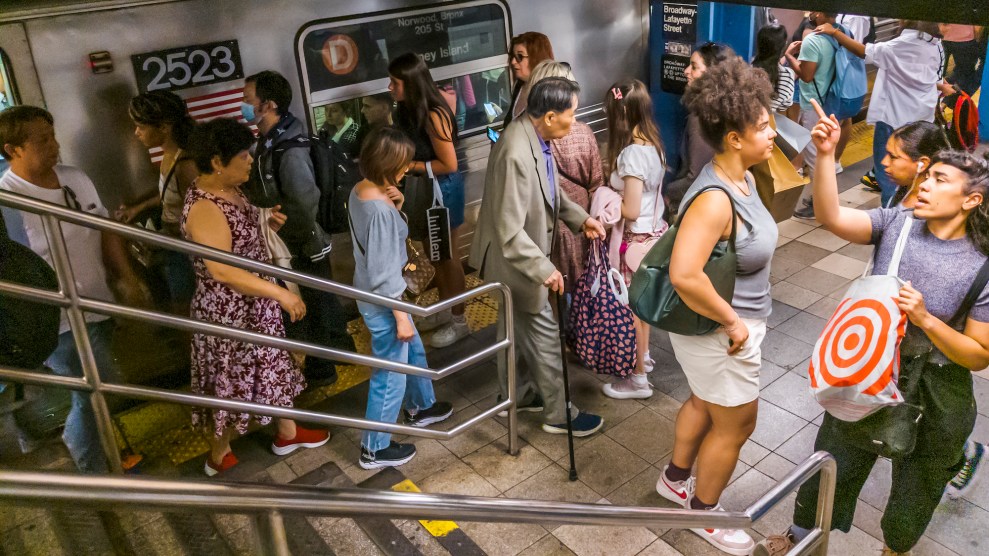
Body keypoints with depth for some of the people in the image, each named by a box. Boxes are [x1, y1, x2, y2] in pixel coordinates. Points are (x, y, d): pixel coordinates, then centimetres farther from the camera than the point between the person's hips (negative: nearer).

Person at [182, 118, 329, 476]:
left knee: (272, 367, 21)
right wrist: (280, 293, -32)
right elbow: (222, 271, -34)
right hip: (228, 310, -9)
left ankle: (288, 433, 41)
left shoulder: (230, 190, 2)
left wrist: (266, 225, -1)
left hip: (253, 304, 9)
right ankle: (218, 457, 30)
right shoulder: (204, 208, -28)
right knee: (233, 382, 8)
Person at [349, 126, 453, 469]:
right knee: (391, 374, 7)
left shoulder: (361, 191, -1)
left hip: (375, 294, 10)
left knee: (414, 351, 28)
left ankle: (421, 407, 51)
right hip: (382, 301, -10)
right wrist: (401, 317, -19)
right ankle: (374, 449, 24)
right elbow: (383, 272, -27)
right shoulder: (379, 209, -30)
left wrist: (397, 203, -3)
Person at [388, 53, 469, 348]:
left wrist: (408, 166, -20)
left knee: (449, 256, 5)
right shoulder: (407, 109, 1)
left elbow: (449, 165, -24)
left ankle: (459, 321, 21)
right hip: (424, 188, 9)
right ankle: (444, 309, 39)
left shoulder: (434, 115, -25)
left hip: (443, 190, -9)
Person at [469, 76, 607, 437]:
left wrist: (580, 218, 3)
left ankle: (516, 394, 42)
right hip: (516, 258, -9)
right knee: (544, 334, 5)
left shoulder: (536, 137, -4)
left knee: (515, 329, 23)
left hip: (523, 254, 9)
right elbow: (510, 231, -31)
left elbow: (549, 192, 13)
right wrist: (544, 269, -28)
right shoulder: (516, 154, -33)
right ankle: (558, 414, 23)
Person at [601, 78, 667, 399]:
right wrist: (613, 189, 2)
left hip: (637, 240, -9)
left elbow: (631, 210, -25)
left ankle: (638, 380, 19)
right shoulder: (652, 143, 2)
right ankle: (642, 354, 44)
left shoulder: (632, 153, -25)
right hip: (654, 233, 9)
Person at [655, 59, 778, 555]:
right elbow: (684, 276, -40)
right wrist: (732, 322, -29)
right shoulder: (715, 198, -33)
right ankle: (703, 511, 36)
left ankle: (675, 479, 51)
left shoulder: (740, 178, -2)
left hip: (726, 325, 9)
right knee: (734, 426, 11)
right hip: (719, 332, -9)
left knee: (703, 403, 27)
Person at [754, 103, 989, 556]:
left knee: (916, 487, 22)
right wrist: (826, 155, -36)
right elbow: (831, 218, -25)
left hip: (933, 395, -2)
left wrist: (925, 319, -28)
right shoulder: (896, 223, -11)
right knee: (833, 462, 21)